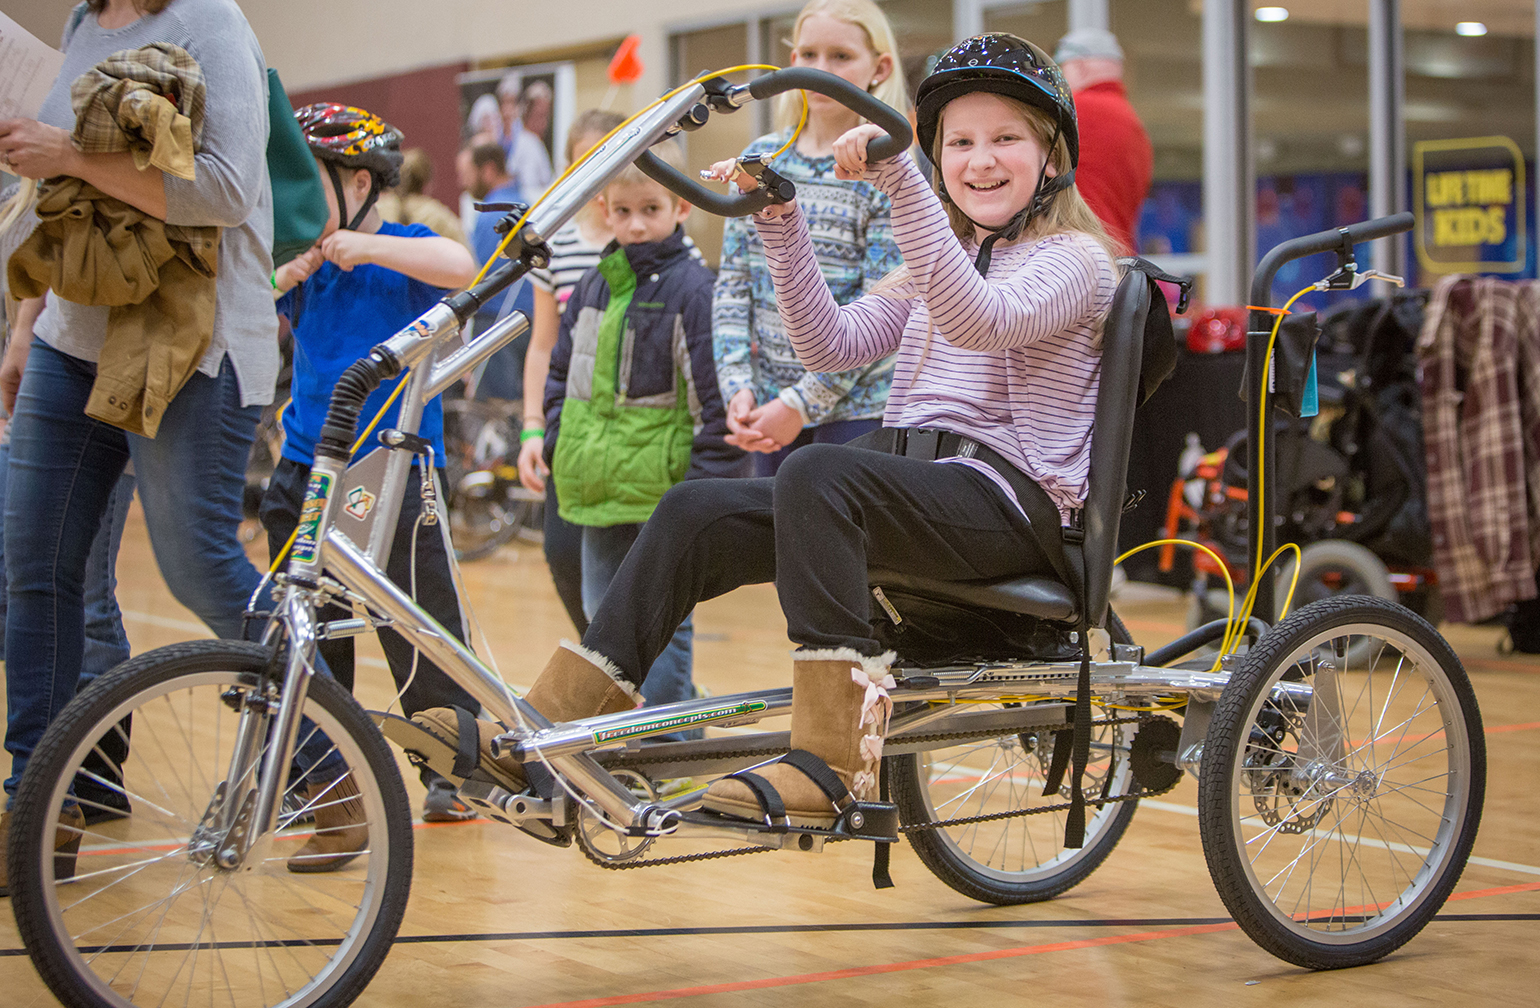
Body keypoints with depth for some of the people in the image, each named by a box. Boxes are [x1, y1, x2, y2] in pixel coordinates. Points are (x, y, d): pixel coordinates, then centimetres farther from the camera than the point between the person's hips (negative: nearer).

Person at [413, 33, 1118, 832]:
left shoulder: (1075, 259, -1)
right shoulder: (939, 263, 24)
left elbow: (979, 320, -24)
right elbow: (831, 344, 10)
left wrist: (898, 181, -33)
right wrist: (780, 224, -2)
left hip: (1011, 502, -8)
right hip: (915, 490, 8)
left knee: (816, 473, -34)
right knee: (696, 512, -9)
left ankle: (832, 759, -38)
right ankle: (543, 733, -9)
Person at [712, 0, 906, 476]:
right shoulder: (761, 159, 8)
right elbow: (732, 285, 7)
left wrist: (803, 402, -16)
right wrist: (737, 387, -5)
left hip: (856, 406, -5)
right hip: (769, 402, 5)